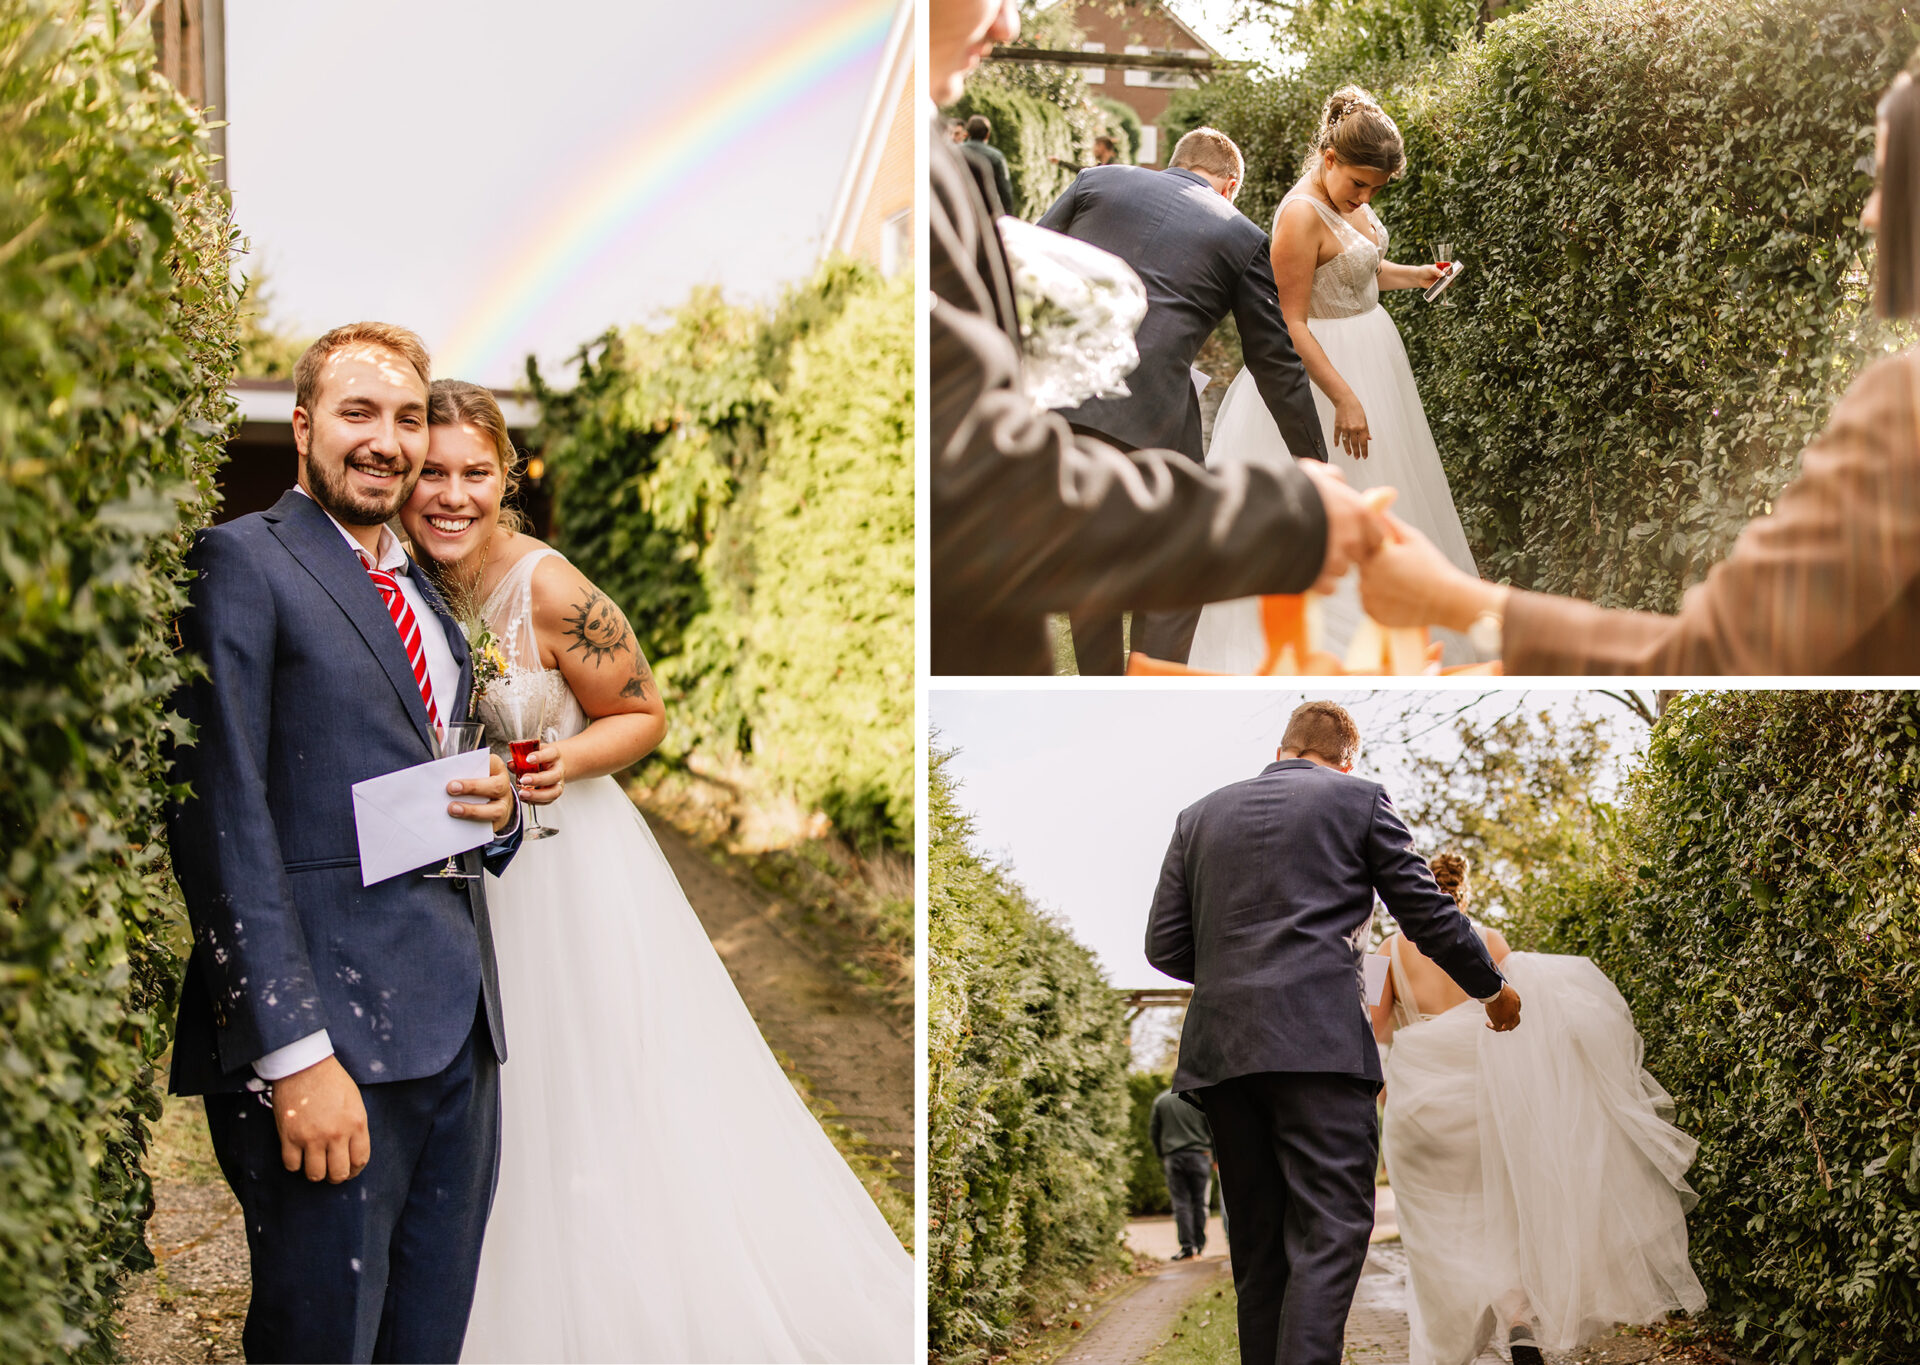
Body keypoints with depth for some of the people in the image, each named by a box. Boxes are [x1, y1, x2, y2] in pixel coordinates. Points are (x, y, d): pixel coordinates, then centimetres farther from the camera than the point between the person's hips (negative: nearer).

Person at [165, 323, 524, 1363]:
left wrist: (497, 811, 3)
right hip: (327, 1036, -7)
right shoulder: (239, 563, -3)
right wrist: (297, 1054, -19)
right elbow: (219, 818, -12)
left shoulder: (427, 599, 21)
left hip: (460, 1034, 7)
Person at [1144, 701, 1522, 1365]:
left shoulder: (1199, 815, 19)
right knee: (1330, 1234, -10)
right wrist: (1493, 988, 25)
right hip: (1318, 1039, -4)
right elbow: (1429, 916, 9)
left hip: (1219, 1048, 5)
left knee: (1258, 1246, 11)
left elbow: (1165, 947, 14)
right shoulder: (1358, 799, 9)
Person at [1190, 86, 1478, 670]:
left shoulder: (1349, 198, 3)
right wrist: (1345, 399, -27)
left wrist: (1413, 276, 4)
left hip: (1372, 354, 10)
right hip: (1324, 366, -10)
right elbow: (1291, 322, -24)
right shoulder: (1301, 215, -24)